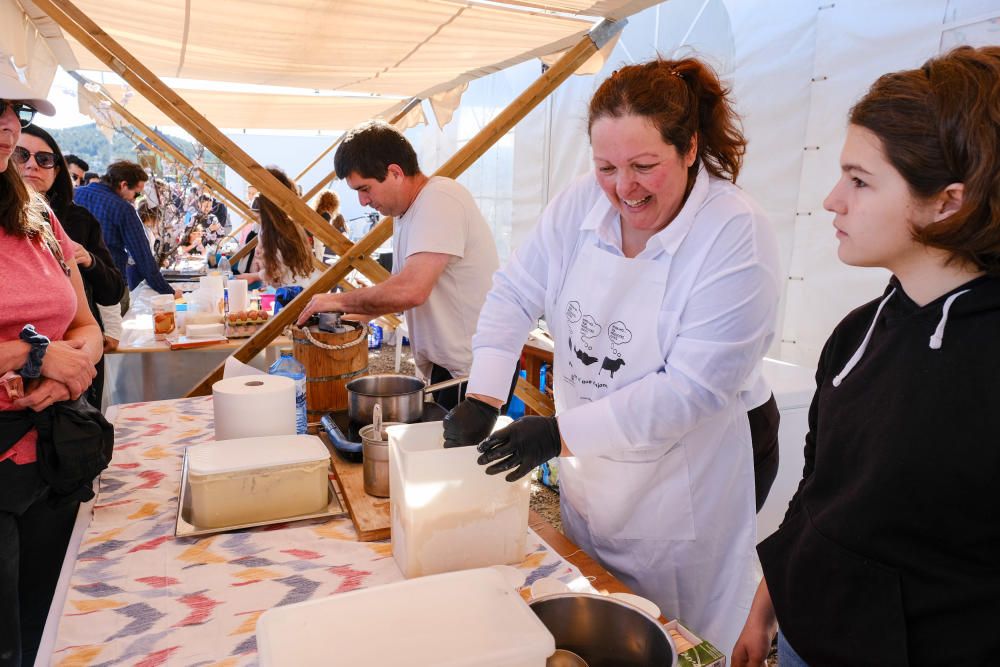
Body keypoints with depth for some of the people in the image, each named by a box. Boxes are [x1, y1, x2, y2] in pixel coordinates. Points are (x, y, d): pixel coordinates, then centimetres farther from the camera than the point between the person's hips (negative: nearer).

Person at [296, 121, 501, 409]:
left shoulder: (440, 199, -17)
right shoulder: (406, 214, 14)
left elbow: (411, 290, -28)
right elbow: (401, 291, 17)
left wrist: (341, 301, -14)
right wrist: (349, 314, 3)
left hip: (473, 370, -9)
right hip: (446, 366, 9)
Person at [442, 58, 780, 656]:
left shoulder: (738, 237, -22)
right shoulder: (582, 203, -7)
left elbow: (692, 388, -25)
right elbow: (516, 294, -1)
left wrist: (562, 433, -28)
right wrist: (482, 399, -14)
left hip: (677, 489, -5)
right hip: (585, 472, 5)